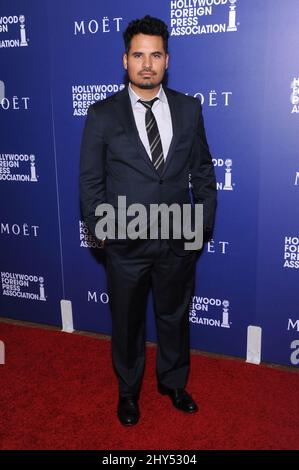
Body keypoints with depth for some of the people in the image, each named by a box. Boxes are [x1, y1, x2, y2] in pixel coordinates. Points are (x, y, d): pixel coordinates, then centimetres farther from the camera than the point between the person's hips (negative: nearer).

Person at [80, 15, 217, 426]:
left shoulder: (189, 109, 0)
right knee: (127, 322, 16)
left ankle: (173, 383, 45)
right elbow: (91, 181, -3)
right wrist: (101, 229, -7)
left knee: (175, 317, 19)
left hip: (179, 240, 2)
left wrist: (205, 220, 1)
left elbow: (203, 169, 6)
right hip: (126, 243, -1)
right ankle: (128, 390, 41)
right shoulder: (102, 115, -6)